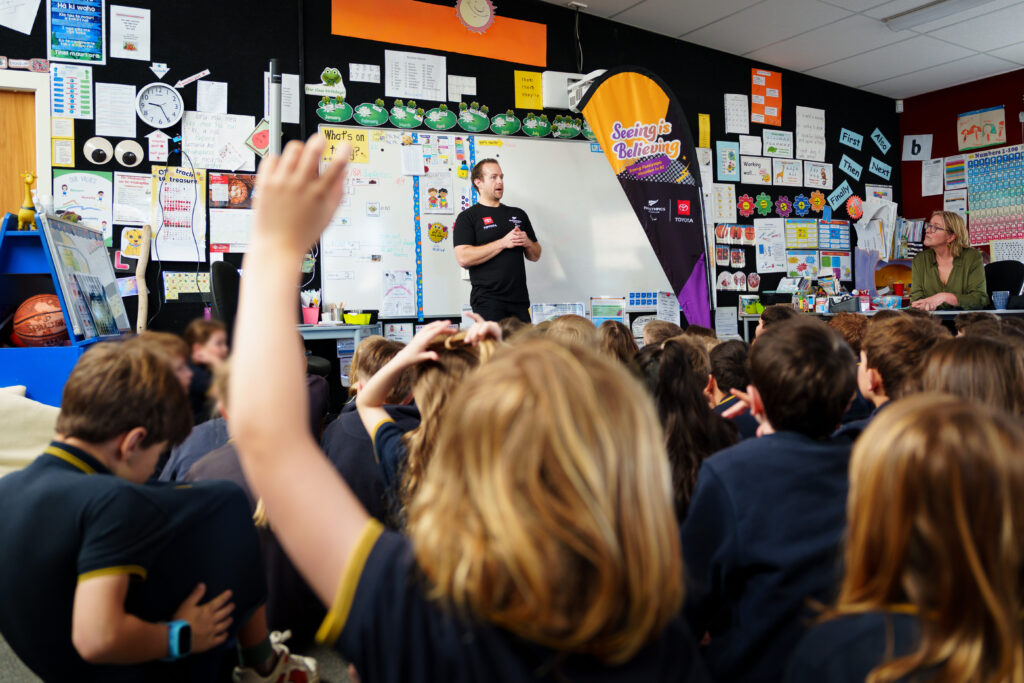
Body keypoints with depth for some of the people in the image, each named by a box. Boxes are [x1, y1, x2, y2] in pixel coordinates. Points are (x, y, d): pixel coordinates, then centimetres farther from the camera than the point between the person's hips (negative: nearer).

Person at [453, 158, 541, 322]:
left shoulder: (518, 214, 19)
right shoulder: (467, 217, 1)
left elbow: (535, 256, 23)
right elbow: (463, 258, -14)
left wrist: (527, 243, -1)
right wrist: (503, 243, -13)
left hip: (519, 299, 5)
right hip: (487, 301, -5)